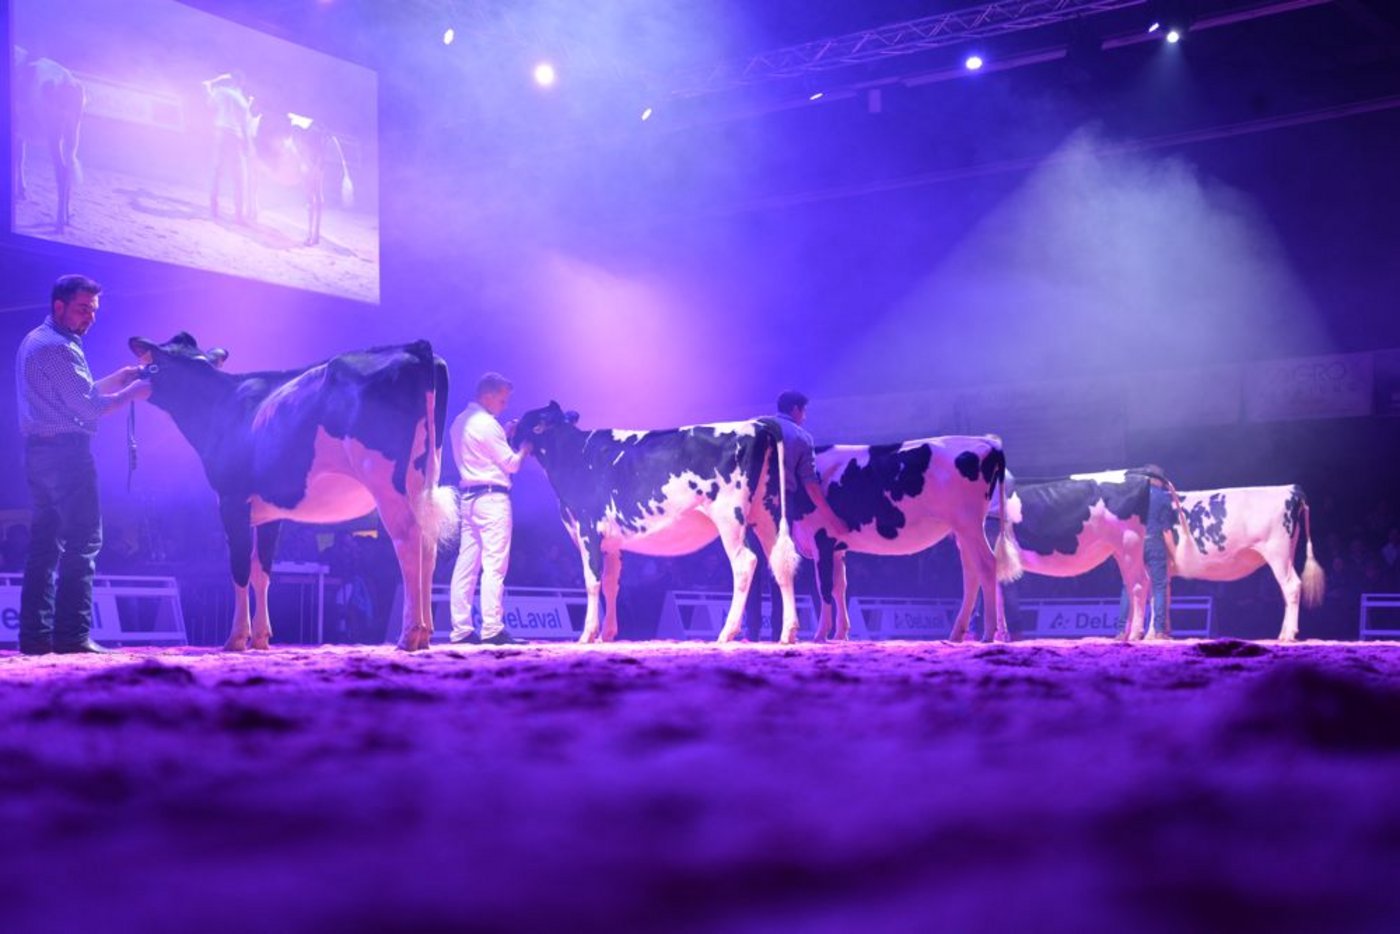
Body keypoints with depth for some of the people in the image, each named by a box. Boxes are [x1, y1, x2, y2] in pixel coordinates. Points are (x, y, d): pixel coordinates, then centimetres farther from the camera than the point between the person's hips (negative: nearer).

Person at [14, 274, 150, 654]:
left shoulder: (34, 341, 19)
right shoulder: (59, 348, -12)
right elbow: (89, 407, -15)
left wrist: (117, 378, 14)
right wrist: (132, 392, -4)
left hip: (38, 451, 10)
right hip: (67, 452, -10)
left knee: (44, 543, 9)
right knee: (83, 542, -9)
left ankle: (36, 634, 9)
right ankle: (72, 634, -12)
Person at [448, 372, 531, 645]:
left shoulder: (461, 422, 16)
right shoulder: (487, 424, -12)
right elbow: (511, 464, -9)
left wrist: (505, 434, 19)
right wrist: (525, 446, 8)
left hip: (468, 497, 9)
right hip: (492, 497, -9)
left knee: (466, 564, 7)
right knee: (494, 565, -9)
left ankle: (461, 629, 7)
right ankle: (492, 629, -11)